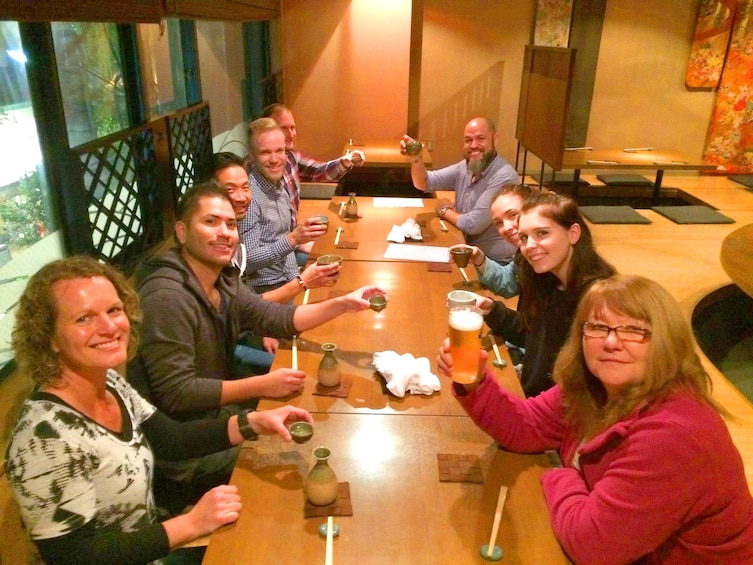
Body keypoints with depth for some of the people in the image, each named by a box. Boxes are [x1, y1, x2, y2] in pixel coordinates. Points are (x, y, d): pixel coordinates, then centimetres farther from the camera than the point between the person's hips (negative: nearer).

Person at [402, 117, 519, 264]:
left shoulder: (504, 177, -23)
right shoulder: (465, 166, 2)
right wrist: (416, 160, -17)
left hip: (494, 263, -6)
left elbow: (472, 224, -24)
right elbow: (425, 183, 4)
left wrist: (445, 211, -5)